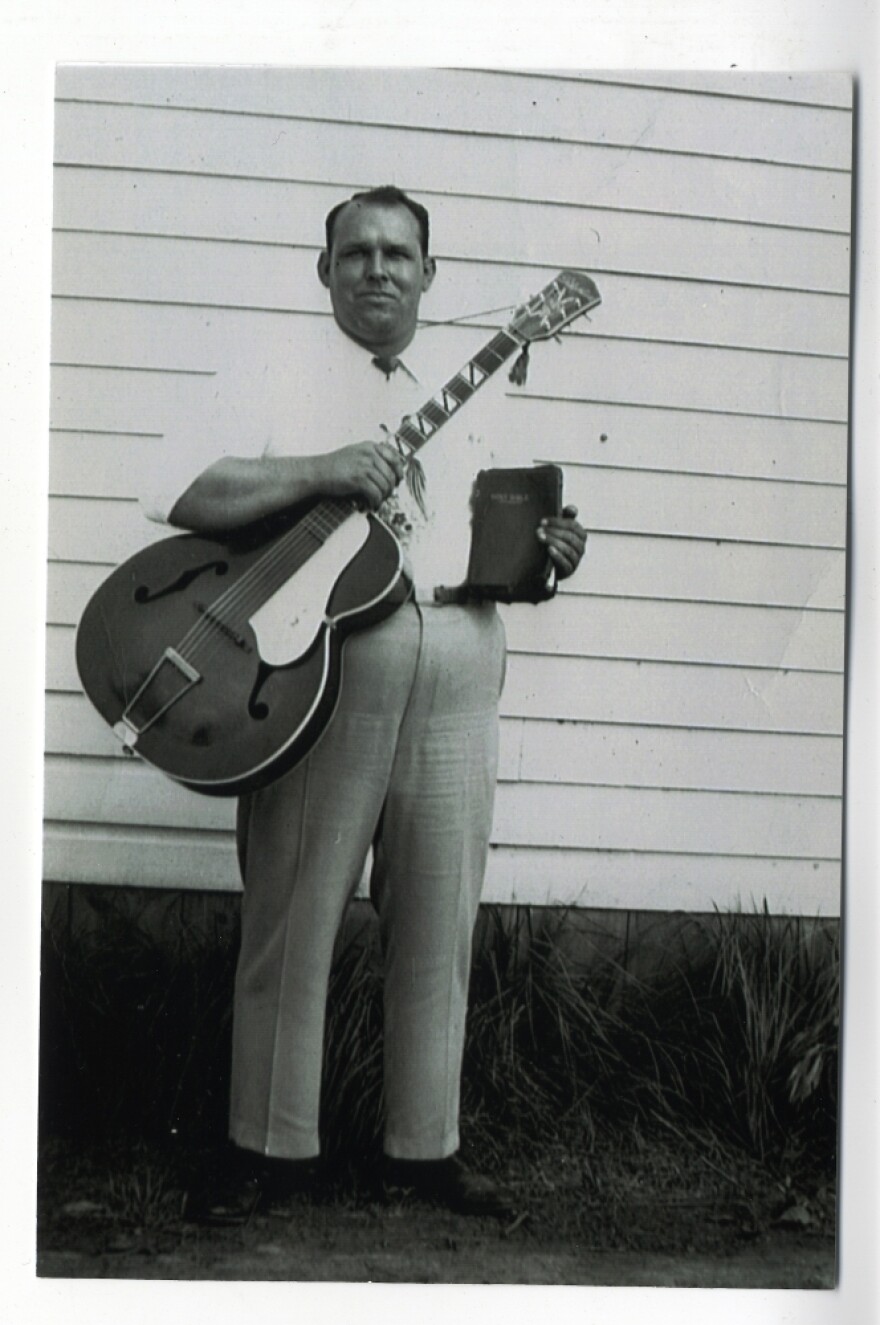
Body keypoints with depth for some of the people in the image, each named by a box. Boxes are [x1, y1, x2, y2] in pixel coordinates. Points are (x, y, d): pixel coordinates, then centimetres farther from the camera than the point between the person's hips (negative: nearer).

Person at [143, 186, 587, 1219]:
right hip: (323, 676, -4)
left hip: (457, 682, 5)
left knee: (438, 927, 8)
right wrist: (319, 471, -20)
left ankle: (425, 1145, 21)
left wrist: (541, 556, 4)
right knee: (294, 921, 1)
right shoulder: (285, 383, 4)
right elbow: (180, 492, -10)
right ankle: (275, 1152, 15)